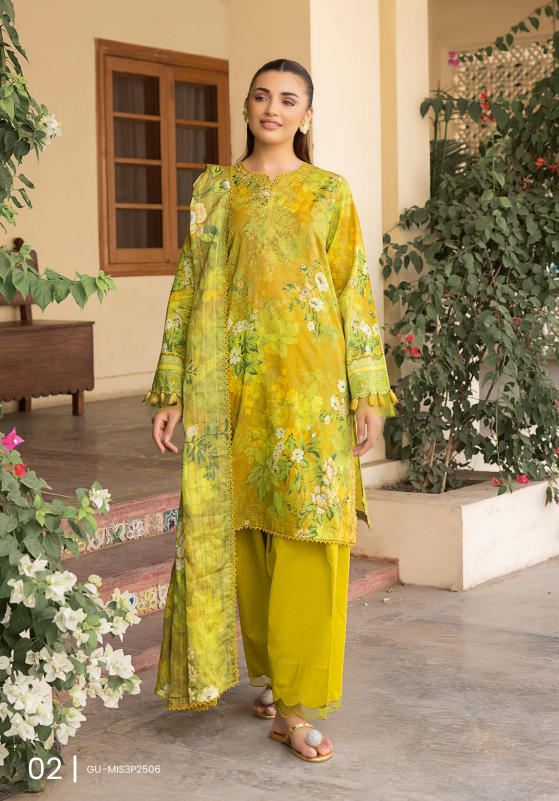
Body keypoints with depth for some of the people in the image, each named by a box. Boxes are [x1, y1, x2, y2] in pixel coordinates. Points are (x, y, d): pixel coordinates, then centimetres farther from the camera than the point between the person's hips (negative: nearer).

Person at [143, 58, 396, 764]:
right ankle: (269, 670, 25)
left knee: (308, 534, -7)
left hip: (308, 385, -2)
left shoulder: (329, 193, 6)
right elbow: (188, 289, 9)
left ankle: (299, 705, -2)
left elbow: (355, 294, 3)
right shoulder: (214, 190, 11)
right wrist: (172, 389, 3)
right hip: (232, 385, 2)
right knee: (243, 528, 6)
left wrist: (369, 394, -3)